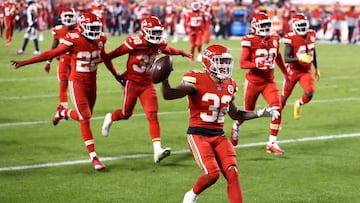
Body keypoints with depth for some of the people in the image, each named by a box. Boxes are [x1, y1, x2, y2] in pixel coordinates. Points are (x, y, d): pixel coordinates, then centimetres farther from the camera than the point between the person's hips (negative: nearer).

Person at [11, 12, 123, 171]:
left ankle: (63, 112, 48)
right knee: (85, 119, -10)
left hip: (92, 82, 6)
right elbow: (50, 54, -13)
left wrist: (116, 75, 29)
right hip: (77, 82, -6)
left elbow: (104, 58, 18)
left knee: (86, 115, 17)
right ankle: (93, 156, -5)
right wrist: (25, 62, -13)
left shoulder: (99, 40, -1)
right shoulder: (74, 41, -19)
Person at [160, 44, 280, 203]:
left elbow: (235, 114, 22)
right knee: (212, 173, -19)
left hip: (219, 137, 6)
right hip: (198, 135, -6)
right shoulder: (197, 81, -13)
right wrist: (164, 78, -41)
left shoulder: (229, 86, 8)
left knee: (232, 173, -8)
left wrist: (260, 113, 17)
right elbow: (168, 95, -22)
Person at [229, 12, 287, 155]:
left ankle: (272, 143, -9)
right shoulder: (250, 41, -13)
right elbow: (242, 64, -15)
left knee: (277, 108, -16)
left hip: (269, 81, 4)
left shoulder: (274, 39, 3)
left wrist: (285, 72, 30)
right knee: (248, 111, 13)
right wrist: (257, 64, -32)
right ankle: (236, 126, 49)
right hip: (253, 81, -4)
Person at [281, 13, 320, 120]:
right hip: (293, 71, -3)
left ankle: (298, 104, 15)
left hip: (306, 71, 4)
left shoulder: (311, 35, -2)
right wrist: (300, 59, -38)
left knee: (309, 94, -18)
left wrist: (316, 68, 21)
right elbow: (286, 59, -23)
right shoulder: (291, 39, -19)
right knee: (284, 96, 8)